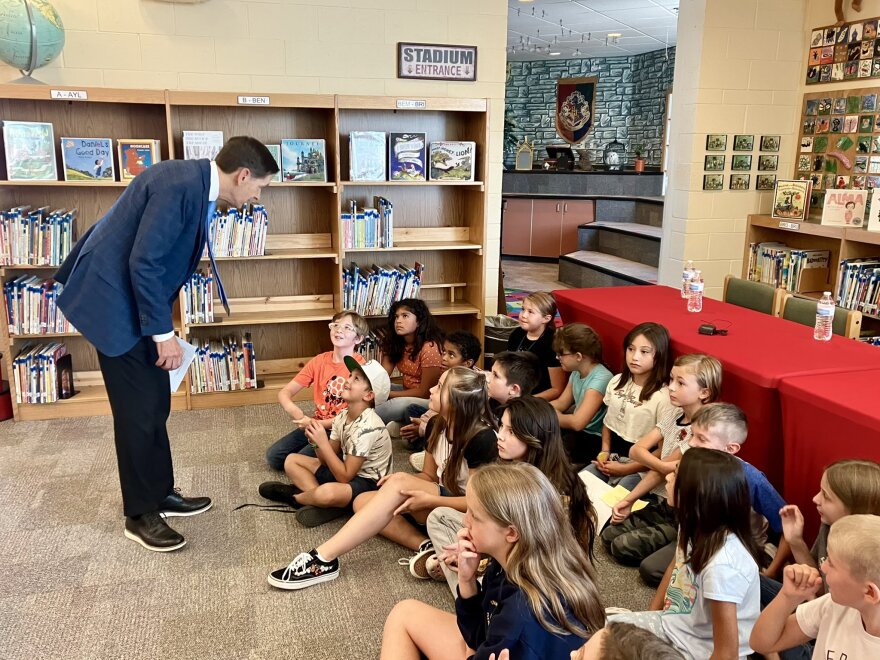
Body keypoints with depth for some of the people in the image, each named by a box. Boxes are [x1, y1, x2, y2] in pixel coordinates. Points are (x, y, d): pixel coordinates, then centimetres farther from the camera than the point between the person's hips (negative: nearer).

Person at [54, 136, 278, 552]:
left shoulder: (196, 184, 5)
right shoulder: (180, 186, -25)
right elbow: (143, 262, -26)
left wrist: (162, 326, 17)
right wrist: (163, 333, -20)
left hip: (137, 300, 10)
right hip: (116, 301, -10)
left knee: (155, 403, 15)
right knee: (138, 409, -1)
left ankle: (161, 494, 28)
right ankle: (139, 515, 14)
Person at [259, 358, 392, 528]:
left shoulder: (367, 428, -27)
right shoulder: (343, 416, -1)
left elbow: (345, 477, -25)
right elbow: (328, 460, 2)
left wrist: (323, 443, -26)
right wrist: (316, 442, -17)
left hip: (369, 483, -9)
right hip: (348, 471, 9)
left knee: (327, 493, -39)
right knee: (291, 460, 9)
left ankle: (294, 497, -5)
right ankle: (319, 499, -14)